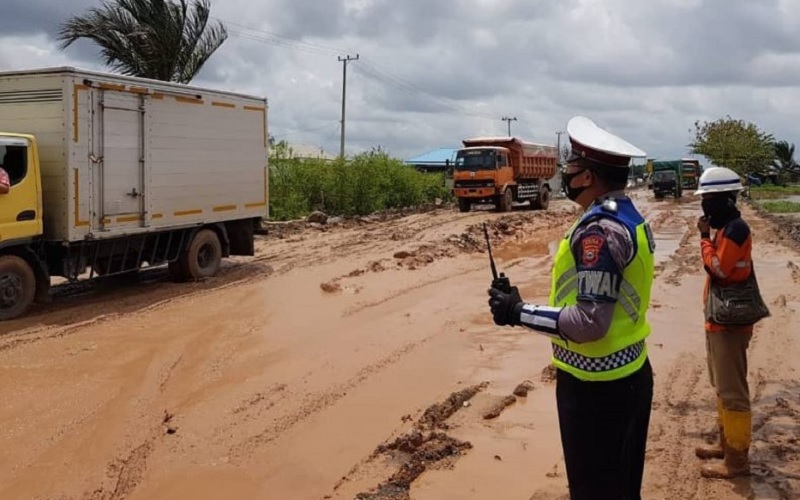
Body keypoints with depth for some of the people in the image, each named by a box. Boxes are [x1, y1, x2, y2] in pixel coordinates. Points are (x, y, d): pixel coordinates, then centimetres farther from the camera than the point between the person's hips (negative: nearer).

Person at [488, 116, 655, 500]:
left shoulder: (599, 228, -22)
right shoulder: (630, 217, 8)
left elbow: (590, 322, -26)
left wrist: (518, 313, -18)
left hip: (596, 385, -10)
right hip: (630, 374, 10)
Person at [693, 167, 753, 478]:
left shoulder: (736, 229, -19)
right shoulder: (726, 228, 12)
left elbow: (716, 268, -20)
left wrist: (704, 237, -13)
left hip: (729, 322, -11)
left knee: (732, 391, -4)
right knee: (722, 387, 20)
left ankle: (737, 460, 3)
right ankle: (726, 443, 32)